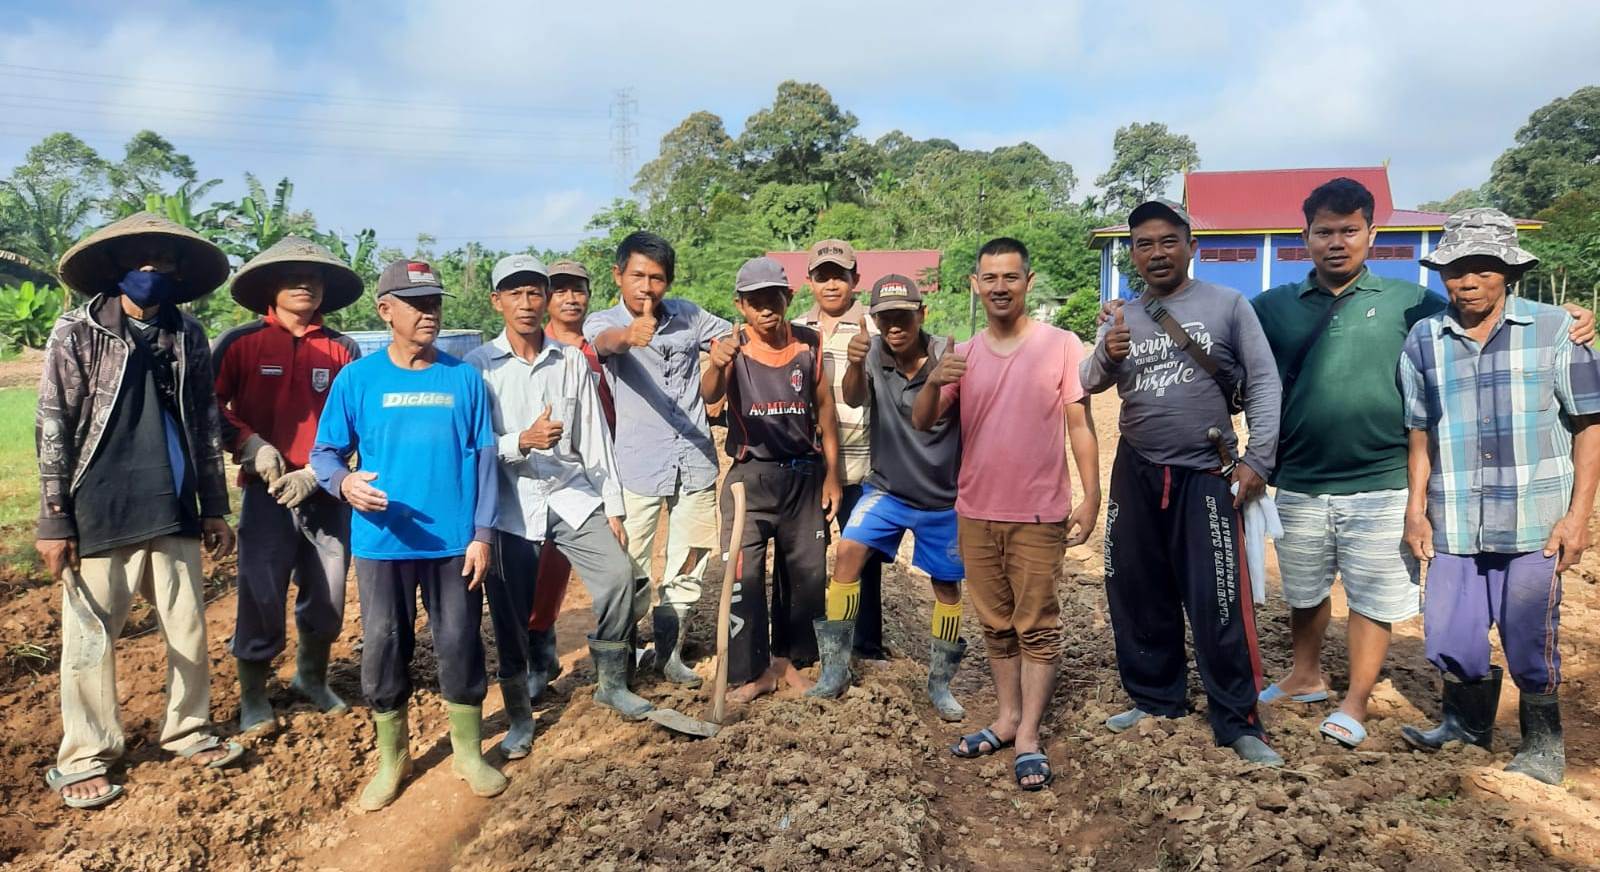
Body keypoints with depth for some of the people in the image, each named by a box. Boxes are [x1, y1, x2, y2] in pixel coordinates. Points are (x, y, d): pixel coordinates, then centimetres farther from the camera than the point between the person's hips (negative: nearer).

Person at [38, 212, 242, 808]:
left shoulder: (188, 336, 6)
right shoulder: (77, 333, -5)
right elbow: (53, 431, -5)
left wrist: (215, 507, 10)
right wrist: (54, 520, -7)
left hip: (174, 511, 4)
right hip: (100, 513, -3)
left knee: (189, 629, 11)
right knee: (91, 637, 6)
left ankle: (189, 730, 29)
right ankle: (85, 756, 21)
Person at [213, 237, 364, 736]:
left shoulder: (343, 350, 4)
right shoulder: (240, 343, 0)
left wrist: (315, 472, -9)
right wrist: (251, 445, -14)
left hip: (327, 492, 2)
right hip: (267, 490, -2)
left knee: (328, 597, 9)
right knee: (261, 596, 1)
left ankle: (312, 679, 34)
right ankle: (253, 698, 20)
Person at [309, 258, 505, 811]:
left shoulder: (464, 377, 1)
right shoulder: (357, 378, -1)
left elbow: (483, 458, 3)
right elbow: (324, 451, 3)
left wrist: (482, 533, -1)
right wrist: (343, 481, -21)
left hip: (454, 541, 0)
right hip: (382, 541, 0)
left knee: (460, 645, 7)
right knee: (384, 648, 9)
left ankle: (469, 753, 26)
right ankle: (391, 760, 28)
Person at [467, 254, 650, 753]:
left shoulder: (572, 362, 6)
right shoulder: (478, 366, -3)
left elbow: (594, 438, 7)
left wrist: (613, 506, 5)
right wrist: (523, 442, -26)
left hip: (572, 494, 2)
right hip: (510, 503, -2)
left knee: (617, 574, -12)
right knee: (511, 613, 3)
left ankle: (611, 684, 10)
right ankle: (520, 716, 22)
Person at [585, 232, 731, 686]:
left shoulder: (688, 315, 4)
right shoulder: (603, 323, -6)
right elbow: (606, 341, -31)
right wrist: (629, 335, -54)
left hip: (695, 462, 3)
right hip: (638, 466, -3)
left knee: (688, 568, 12)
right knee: (630, 571, 3)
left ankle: (670, 653, 29)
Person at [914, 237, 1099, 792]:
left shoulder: (1061, 346, -4)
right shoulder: (962, 356, 6)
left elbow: (1080, 425, -2)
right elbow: (921, 423, 0)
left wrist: (1091, 497, -8)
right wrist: (934, 382, -20)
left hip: (1039, 514, -4)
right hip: (975, 513, 4)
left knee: (1036, 628, 2)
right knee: (996, 625, 14)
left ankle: (1028, 737, 9)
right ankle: (1007, 717, 27)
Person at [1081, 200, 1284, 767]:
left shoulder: (1228, 305, -1)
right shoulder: (1122, 319, 9)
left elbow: (1264, 384, -2)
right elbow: (1089, 385, -4)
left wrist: (1258, 460, -10)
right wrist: (1106, 357, -26)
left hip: (1206, 476, -4)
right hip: (1136, 474, 4)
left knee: (1219, 604, -4)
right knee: (1137, 596, 12)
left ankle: (1237, 723, 10)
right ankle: (1155, 698, 29)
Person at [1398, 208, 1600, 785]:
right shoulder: (1423, 341, 5)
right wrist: (1416, 510, 6)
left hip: (1534, 523, -2)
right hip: (1454, 526, 3)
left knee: (1530, 642, 5)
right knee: (1447, 640, 9)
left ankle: (1543, 744, 30)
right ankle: (1468, 722, 36)